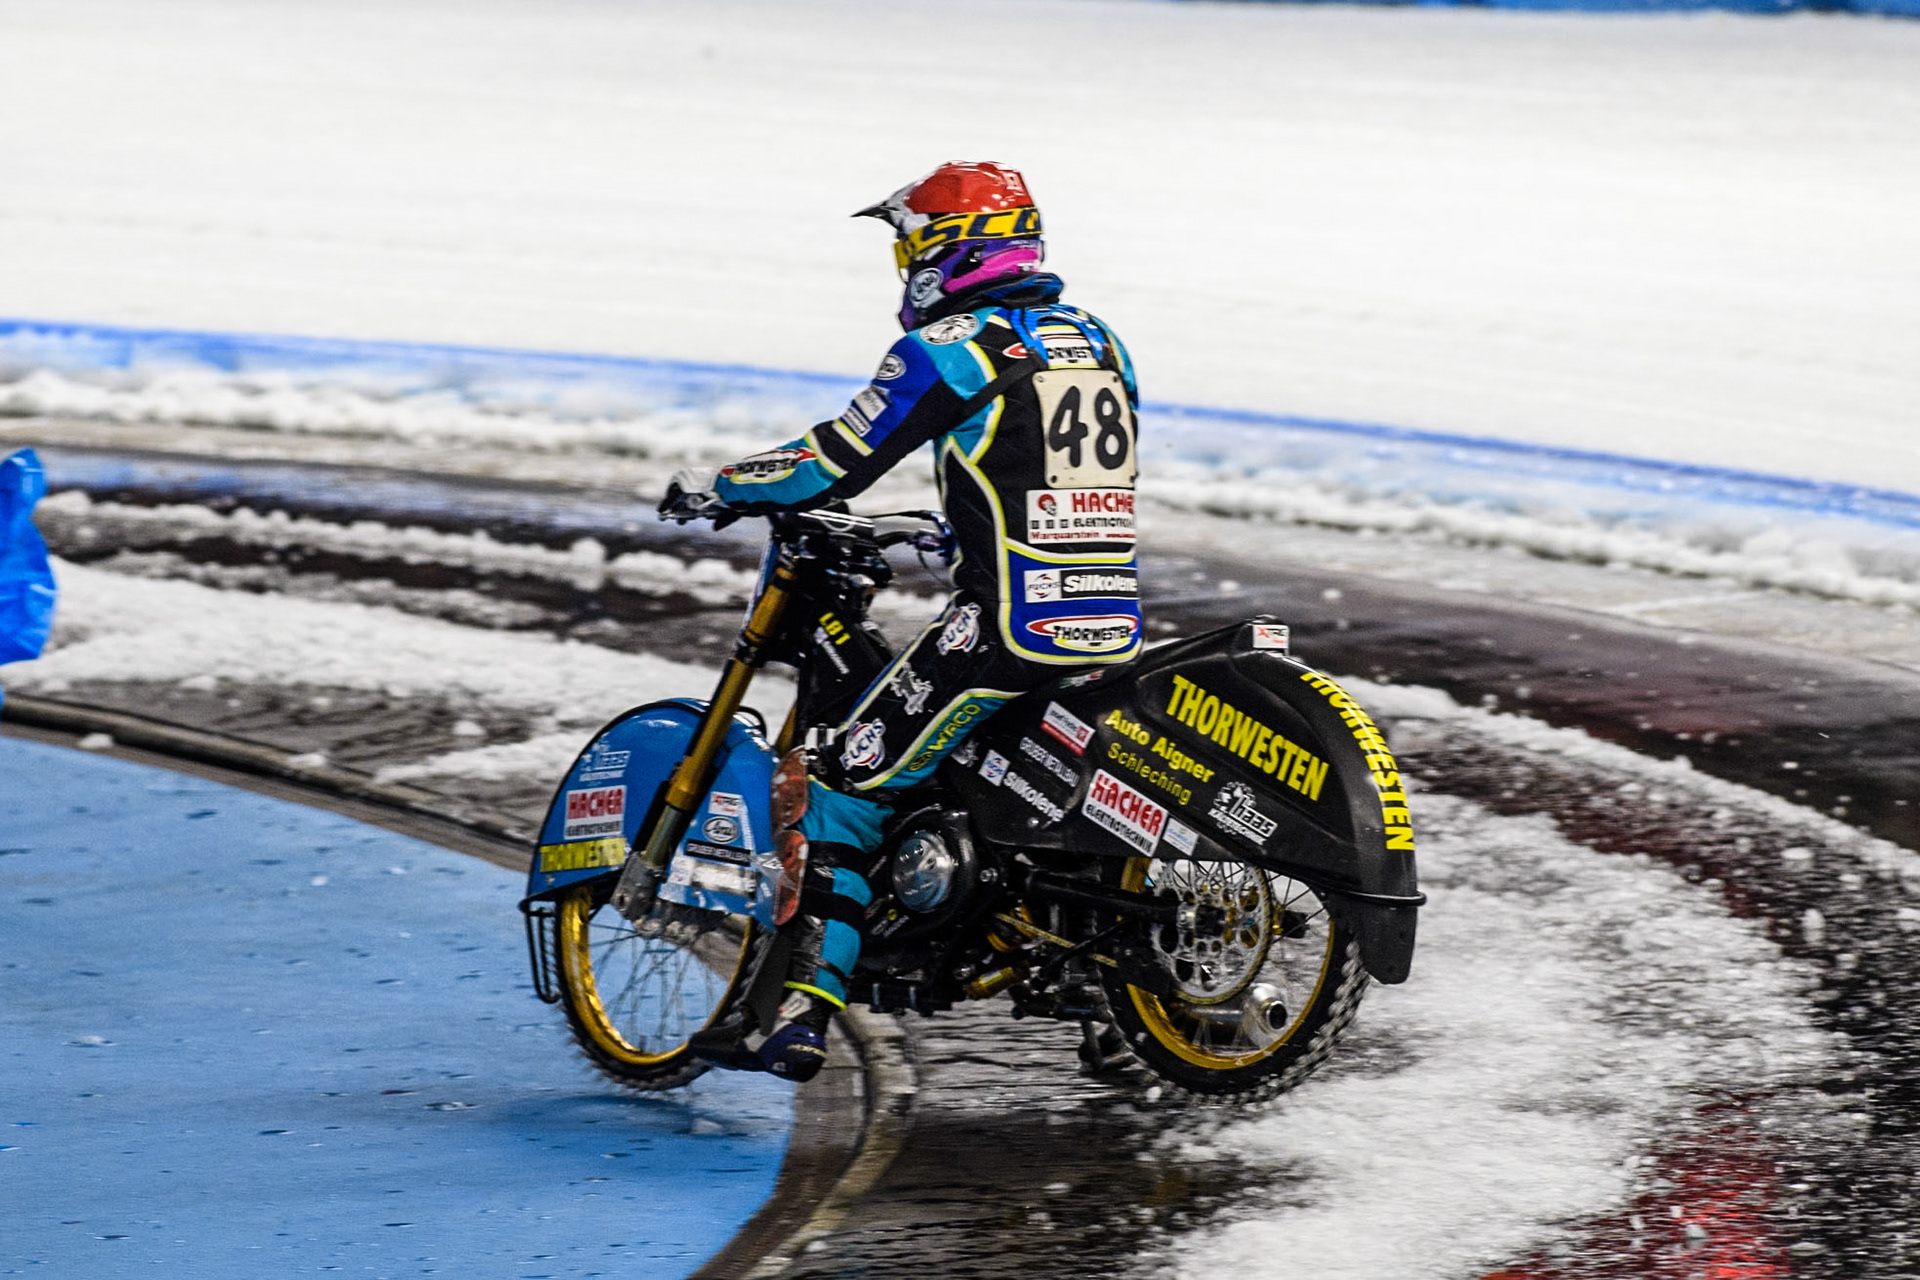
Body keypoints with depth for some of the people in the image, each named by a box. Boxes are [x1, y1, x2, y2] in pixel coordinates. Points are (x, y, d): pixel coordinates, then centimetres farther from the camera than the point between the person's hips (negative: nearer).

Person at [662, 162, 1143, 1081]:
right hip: (1115, 620, 8)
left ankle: (799, 1011, -8)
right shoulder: (1099, 343, 17)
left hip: (1010, 621, -7)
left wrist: (714, 488, 9)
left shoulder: (952, 348, -7)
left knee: (851, 785, -1)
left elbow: (837, 463, -6)